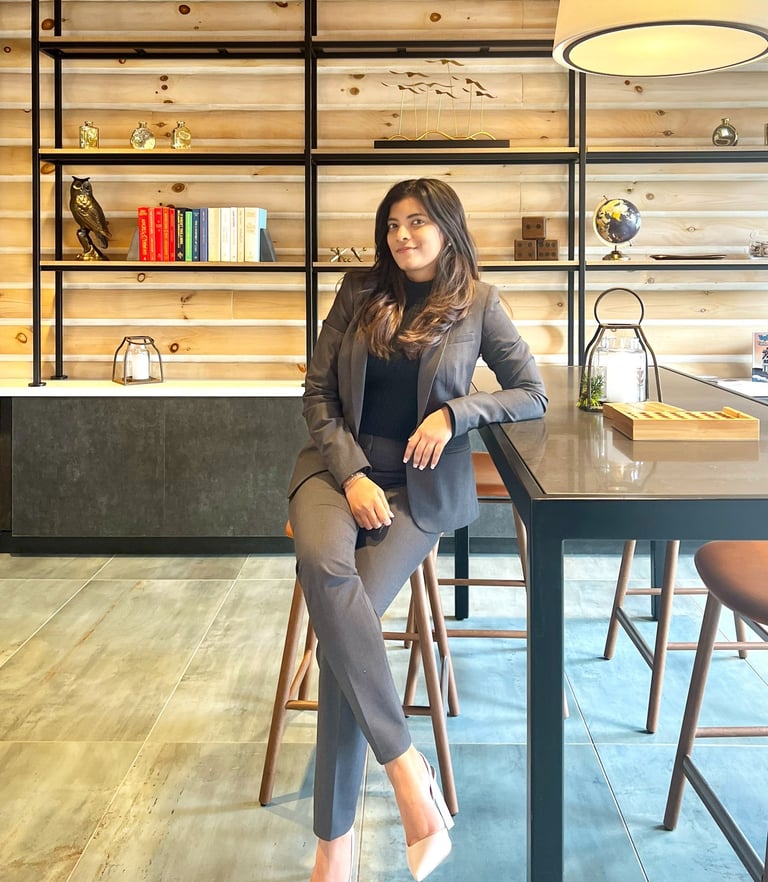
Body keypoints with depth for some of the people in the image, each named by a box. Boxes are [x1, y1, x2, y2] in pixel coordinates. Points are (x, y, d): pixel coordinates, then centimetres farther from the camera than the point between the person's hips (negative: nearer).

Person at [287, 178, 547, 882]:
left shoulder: (477, 304, 3)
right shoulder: (360, 292, 8)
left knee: (347, 624, -25)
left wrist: (456, 412, -10)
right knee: (323, 563, -34)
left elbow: (533, 395, 6)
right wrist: (351, 475, -9)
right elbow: (318, 392, 6)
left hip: (420, 483, -2)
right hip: (341, 464, 2)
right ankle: (406, 765, -29)